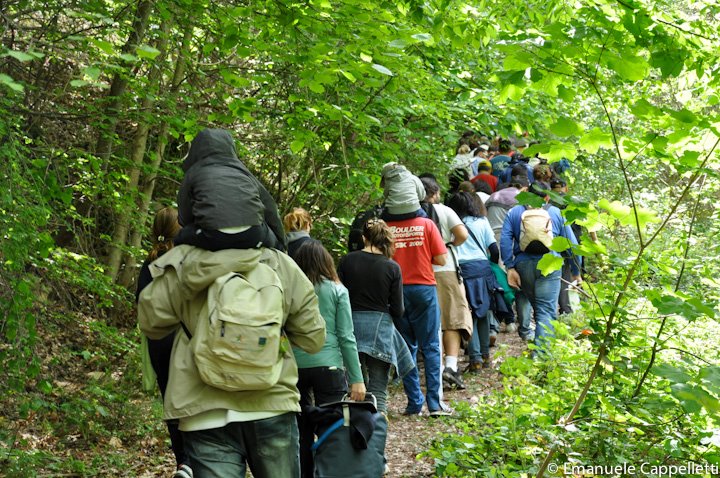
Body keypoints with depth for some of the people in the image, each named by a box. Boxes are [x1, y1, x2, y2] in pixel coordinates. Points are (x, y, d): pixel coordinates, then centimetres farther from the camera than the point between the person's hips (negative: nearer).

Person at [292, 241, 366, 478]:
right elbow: (346, 337, -2)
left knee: (302, 430, 10)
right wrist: (357, 378, 0)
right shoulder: (337, 290, 1)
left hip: (294, 365, 1)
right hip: (328, 365, -1)